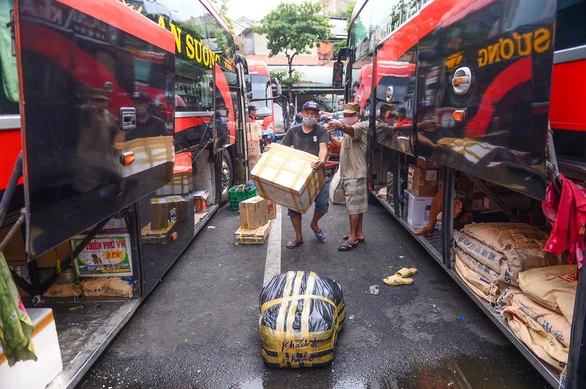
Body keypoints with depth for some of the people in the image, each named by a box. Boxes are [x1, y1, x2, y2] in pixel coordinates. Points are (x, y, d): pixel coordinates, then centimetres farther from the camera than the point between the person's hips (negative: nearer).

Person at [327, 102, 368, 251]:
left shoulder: (359, 126, -14)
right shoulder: (349, 128, 18)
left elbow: (351, 130, -39)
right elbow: (343, 145, 28)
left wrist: (341, 126, -61)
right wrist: (330, 137, 15)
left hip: (355, 173, -10)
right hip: (348, 173, 10)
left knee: (354, 205, -5)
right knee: (357, 204, 15)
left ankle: (353, 238, 2)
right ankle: (359, 233, 25)